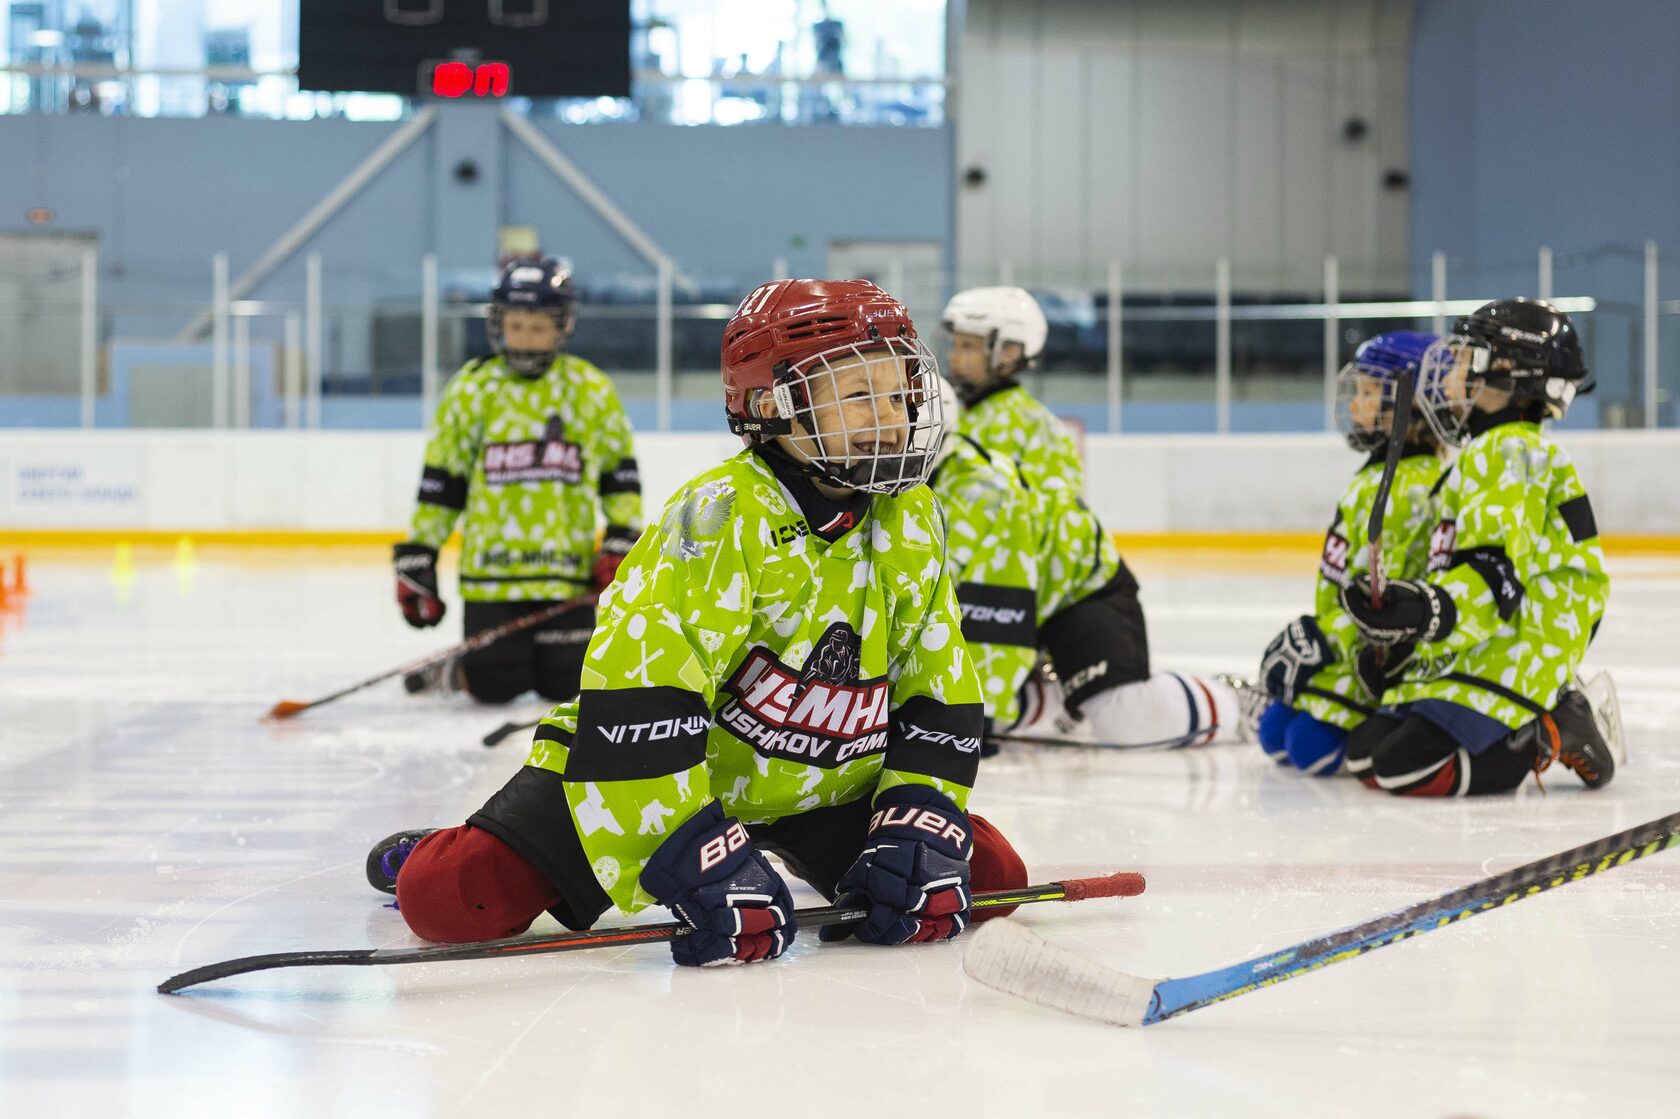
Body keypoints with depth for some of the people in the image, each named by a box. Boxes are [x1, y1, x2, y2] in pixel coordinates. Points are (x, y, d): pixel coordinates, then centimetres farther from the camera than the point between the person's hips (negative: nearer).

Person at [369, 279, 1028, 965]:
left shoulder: (912, 523, -6)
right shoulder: (721, 517, -27)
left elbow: (939, 697, 0)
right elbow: (636, 698, -34)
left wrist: (919, 827, -15)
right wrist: (696, 862, -37)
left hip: (819, 788, 6)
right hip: (666, 776, -6)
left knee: (989, 876, -8)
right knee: (451, 903, -20)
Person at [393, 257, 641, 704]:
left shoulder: (591, 390, 4)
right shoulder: (471, 389, 2)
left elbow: (621, 474, 11)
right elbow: (439, 484, 5)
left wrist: (621, 544, 1)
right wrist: (417, 557, 3)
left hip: (569, 575, 1)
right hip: (491, 575, -1)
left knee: (566, 684, -2)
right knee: (495, 684, -10)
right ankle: (450, 671, 24)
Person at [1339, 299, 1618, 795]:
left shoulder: (1508, 453, -13)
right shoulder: (1487, 452, 21)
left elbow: (1495, 574, -25)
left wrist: (1429, 611, -39)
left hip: (1509, 660, -11)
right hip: (1469, 656, 11)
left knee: (1407, 768, -24)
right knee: (1366, 753, 2)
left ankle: (1554, 734, -6)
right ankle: (1537, 721, 8)